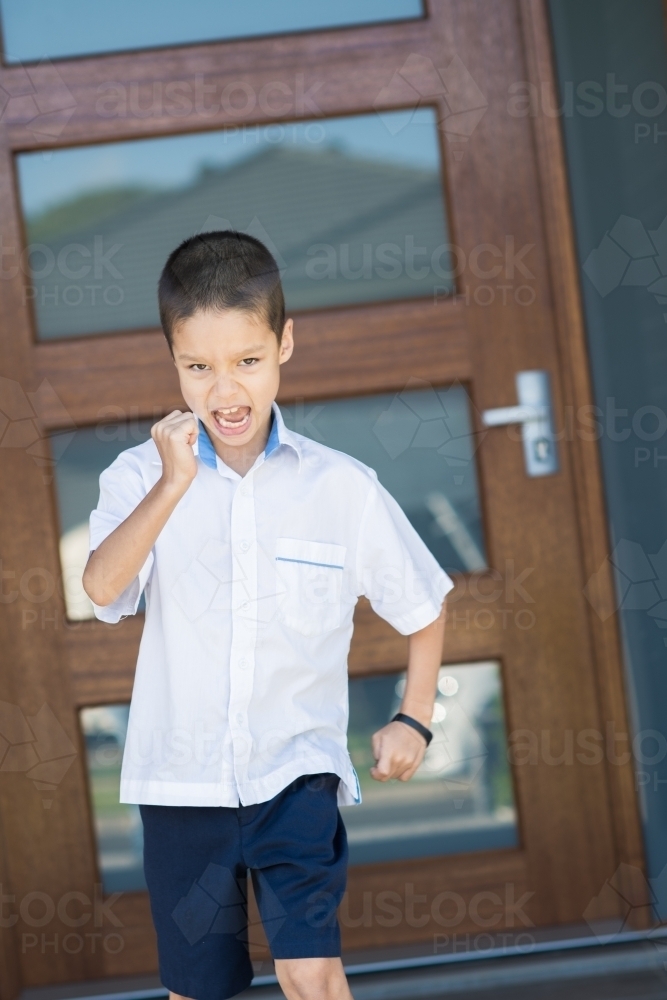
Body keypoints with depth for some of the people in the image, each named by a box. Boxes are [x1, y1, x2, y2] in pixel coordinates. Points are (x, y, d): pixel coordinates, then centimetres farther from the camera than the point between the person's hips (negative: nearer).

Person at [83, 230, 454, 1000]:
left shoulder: (343, 488, -5)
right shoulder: (143, 475, -5)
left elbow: (423, 606, 9)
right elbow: (102, 588, -24)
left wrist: (413, 718, 6)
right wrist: (174, 484, -30)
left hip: (297, 770, -1)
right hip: (182, 781, 1)